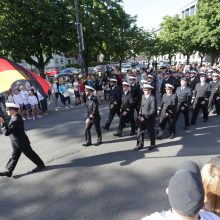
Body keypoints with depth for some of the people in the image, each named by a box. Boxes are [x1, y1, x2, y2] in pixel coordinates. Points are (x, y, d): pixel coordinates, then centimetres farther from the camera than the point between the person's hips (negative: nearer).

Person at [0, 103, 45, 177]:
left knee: (30, 154, 8)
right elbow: (9, 127, 10)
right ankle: (8, 171, 27)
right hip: (18, 143, 9)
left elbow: (7, 132, -30)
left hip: (22, 143, -9)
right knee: (14, 157, 16)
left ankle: (40, 165, 25)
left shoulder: (16, 120, -29)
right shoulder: (15, 117, 3)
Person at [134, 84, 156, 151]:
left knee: (151, 132, 10)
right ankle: (140, 145, 17)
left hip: (150, 118, -6)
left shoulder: (152, 98, -13)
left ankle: (152, 145, 28)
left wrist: (146, 116, -19)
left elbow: (153, 110, -17)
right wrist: (140, 115, 2)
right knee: (140, 131, 6)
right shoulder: (143, 96, 9)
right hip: (142, 118, 6)